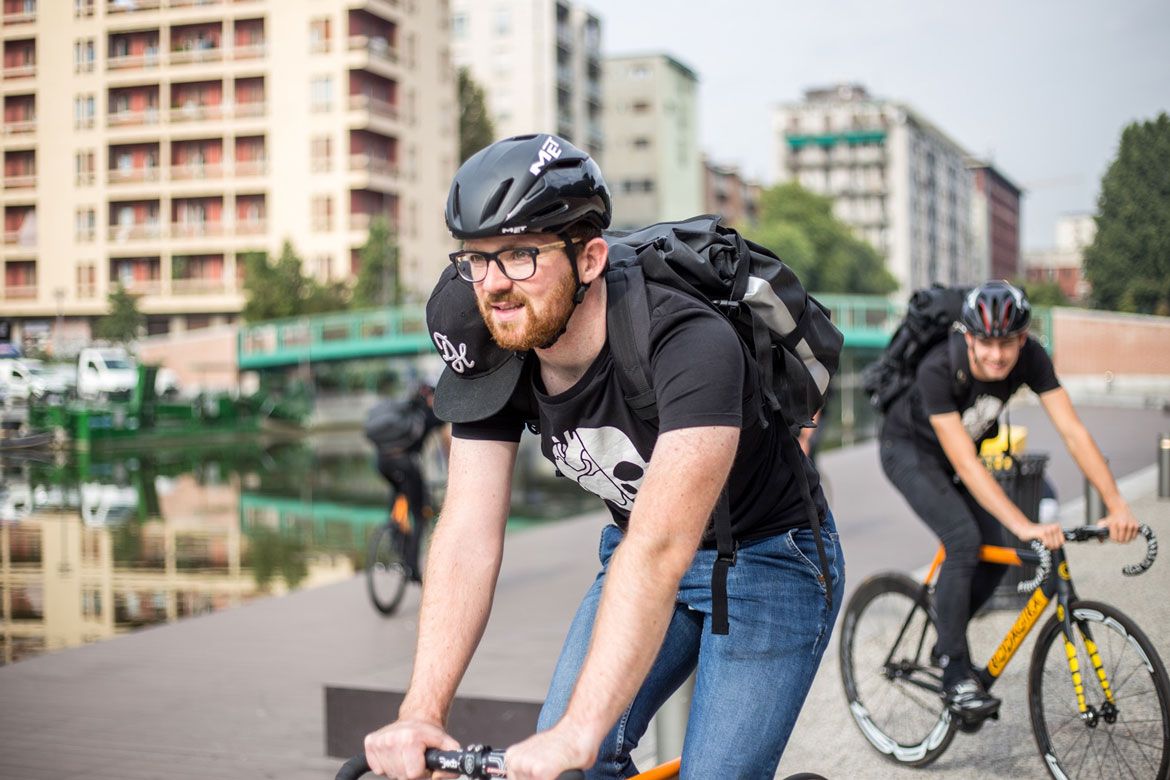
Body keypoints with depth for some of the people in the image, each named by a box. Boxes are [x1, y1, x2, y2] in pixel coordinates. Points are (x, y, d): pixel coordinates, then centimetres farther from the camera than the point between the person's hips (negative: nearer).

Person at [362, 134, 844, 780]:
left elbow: (660, 549, -42)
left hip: (769, 557, -5)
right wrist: (421, 713, -27)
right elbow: (469, 532, -18)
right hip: (640, 552, 5)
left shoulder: (689, 345, -34)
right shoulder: (492, 352, -15)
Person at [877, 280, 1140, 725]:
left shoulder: (1030, 358, -25)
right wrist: (1023, 526, -51)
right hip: (910, 449, -5)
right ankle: (955, 674, -13)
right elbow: (965, 464, -42)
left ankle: (947, 641, 20)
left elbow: (1073, 431, -29)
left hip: (967, 444, 5)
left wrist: (1117, 504, -40)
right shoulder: (939, 369, -38)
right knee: (964, 541, -24)